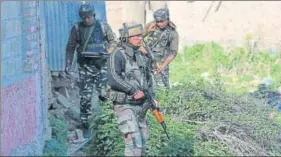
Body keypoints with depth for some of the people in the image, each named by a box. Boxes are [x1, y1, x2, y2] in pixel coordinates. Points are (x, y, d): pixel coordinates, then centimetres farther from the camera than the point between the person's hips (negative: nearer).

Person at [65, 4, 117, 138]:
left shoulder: (103, 27, 1)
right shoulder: (76, 29, 2)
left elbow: (113, 41, 12)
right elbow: (70, 48, 9)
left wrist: (108, 52, -5)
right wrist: (68, 64, 3)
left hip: (101, 64, 0)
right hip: (85, 66, 0)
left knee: (103, 94, -11)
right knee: (85, 97, 0)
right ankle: (85, 125, 8)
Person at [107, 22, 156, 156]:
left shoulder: (142, 55, 9)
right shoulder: (118, 55, -14)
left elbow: (148, 78, 21)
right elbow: (113, 80, -26)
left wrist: (152, 97, 12)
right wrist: (134, 90, -26)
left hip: (141, 105, 8)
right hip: (125, 106, -8)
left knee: (143, 139, 15)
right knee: (134, 141, -14)